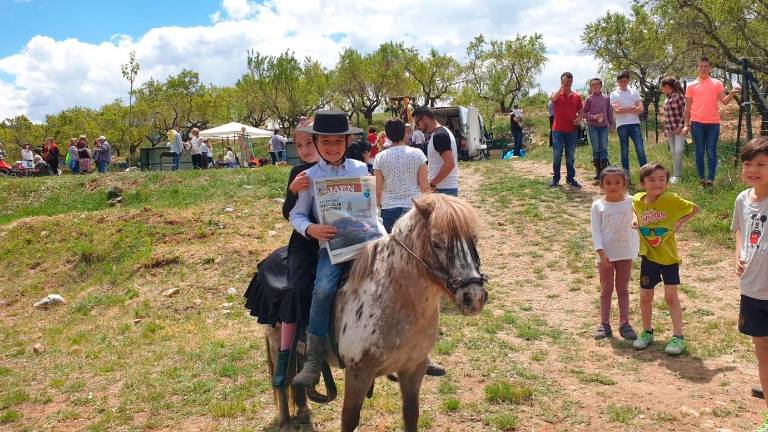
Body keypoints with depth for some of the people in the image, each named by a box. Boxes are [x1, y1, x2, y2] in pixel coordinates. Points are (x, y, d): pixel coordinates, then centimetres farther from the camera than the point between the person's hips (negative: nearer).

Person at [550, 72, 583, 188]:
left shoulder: (577, 96, 8)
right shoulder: (557, 94, 1)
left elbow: (580, 112, 13)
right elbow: (553, 99, -24)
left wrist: (579, 119, -8)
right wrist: (562, 86, -21)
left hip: (571, 130, 2)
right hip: (558, 130, -2)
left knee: (570, 156, 7)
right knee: (557, 155, -1)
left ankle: (570, 178, 14)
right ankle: (555, 178, 6)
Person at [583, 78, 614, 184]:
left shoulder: (606, 98, 9)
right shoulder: (589, 99, 2)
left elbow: (609, 112, 14)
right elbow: (584, 113, 2)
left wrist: (611, 124, 12)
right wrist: (593, 117, -13)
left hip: (604, 126, 2)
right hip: (592, 126, -2)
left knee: (604, 149, -1)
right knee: (596, 149, 0)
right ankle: (598, 172, 8)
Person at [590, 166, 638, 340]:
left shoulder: (630, 202, 0)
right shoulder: (598, 205, -5)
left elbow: (634, 225, 6)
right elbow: (596, 230, -8)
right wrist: (601, 252, -16)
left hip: (625, 253, 2)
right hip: (606, 253, -1)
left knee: (623, 289, 11)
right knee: (606, 289, 8)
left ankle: (624, 323, 18)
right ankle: (604, 324, 15)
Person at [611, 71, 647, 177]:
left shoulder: (634, 92, 10)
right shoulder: (614, 94, 5)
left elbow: (641, 109, 1)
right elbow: (617, 110, -10)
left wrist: (624, 109, -8)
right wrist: (633, 108, -6)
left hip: (635, 124, 1)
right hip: (622, 125, -1)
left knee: (640, 150, -6)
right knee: (624, 152, 5)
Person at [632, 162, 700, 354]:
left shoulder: (671, 199, -18)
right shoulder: (637, 200, -8)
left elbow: (695, 208, -5)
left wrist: (680, 221, -16)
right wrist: (635, 219, -2)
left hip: (669, 256, -3)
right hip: (649, 256, 3)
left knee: (671, 296, -1)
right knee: (645, 296, 9)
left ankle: (678, 337, 11)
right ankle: (647, 332, 28)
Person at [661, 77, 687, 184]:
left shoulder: (679, 95, -11)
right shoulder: (667, 98, 12)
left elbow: (685, 111, -15)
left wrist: (680, 126, -18)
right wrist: (665, 129, 15)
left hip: (679, 128, -8)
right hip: (670, 129, 8)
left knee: (678, 151, -15)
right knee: (673, 152, 8)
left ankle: (677, 175, -7)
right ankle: (675, 174, 14)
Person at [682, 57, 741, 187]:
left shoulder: (717, 83, 7)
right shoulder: (691, 85, 6)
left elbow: (724, 101, -1)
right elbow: (688, 107, 7)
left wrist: (732, 93, -22)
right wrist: (686, 125, 1)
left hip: (713, 123, 0)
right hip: (697, 123, 0)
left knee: (711, 152, 2)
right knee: (699, 152, 4)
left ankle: (710, 179, 3)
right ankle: (701, 178, 11)